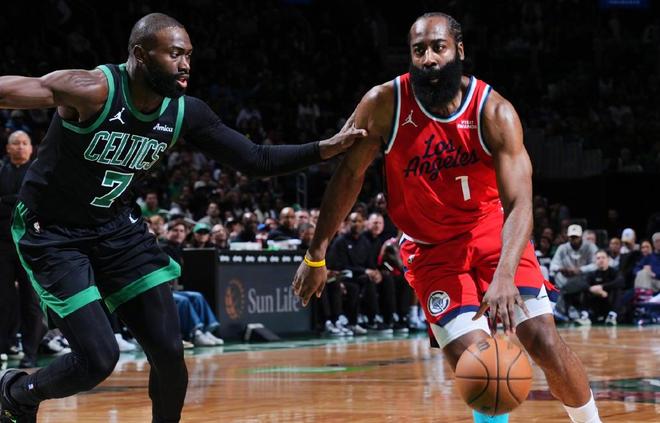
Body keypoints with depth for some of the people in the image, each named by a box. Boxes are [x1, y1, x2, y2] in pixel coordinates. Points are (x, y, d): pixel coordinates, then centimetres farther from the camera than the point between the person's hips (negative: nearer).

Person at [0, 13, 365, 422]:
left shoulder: (186, 113, -8)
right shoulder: (92, 91, -27)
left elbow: (257, 160, -1)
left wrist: (327, 148, -11)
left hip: (117, 225, 6)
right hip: (51, 232, -6)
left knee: (169, 350, -3)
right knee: (99, 358, -14)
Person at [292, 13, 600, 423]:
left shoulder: (494, 111, -20)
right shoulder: (384, 104, -17)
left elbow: (519, 202, -28)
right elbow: (349, 175, -4)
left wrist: (505, 275, -45)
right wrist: (317, 255, -3)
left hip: (491, 232, 0)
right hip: (432, 248, 0)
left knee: (546, 343, -10)